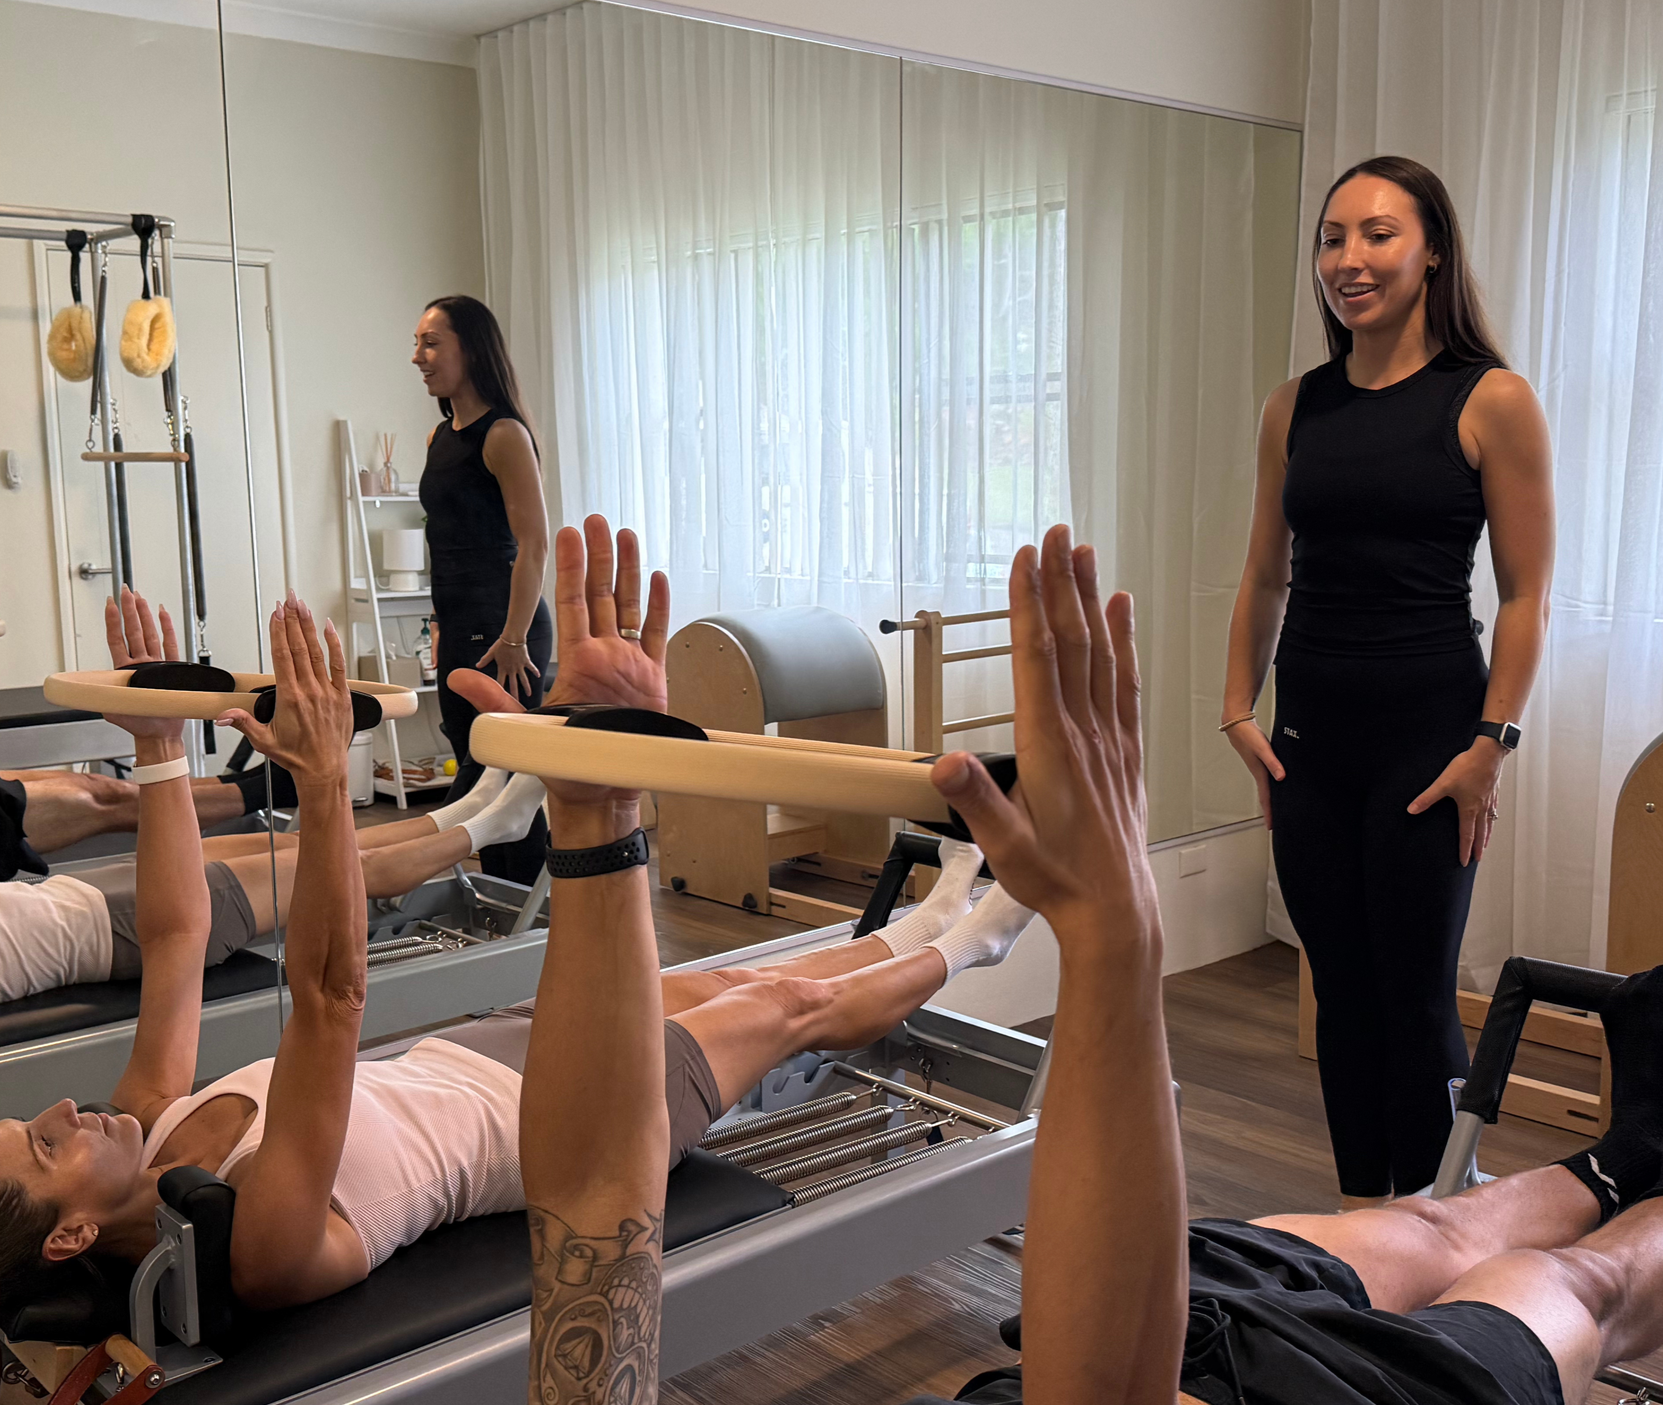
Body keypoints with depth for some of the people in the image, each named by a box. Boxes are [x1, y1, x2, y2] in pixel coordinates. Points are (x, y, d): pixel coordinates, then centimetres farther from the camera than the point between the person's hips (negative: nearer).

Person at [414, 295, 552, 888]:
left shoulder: (503, 434, -12)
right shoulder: (440, 436, 15)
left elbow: (534, 545, -18)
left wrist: (514, 640, -21)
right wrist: (443, 628, 19)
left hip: (504, 626, -9)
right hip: (461, 629, 9)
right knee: (475, 768, 12)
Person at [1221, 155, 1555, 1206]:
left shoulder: (1491, 402, -5)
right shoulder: (1296, 408, 8)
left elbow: (1527, 596, -6)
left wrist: (1491, 744, -12)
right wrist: (1239, 710, 7)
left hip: (1428, 727, -4)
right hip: (1312, 734, 5)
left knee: (1416, 993, 3)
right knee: (1342, 991, 11)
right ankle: (1360, 1219, 25)